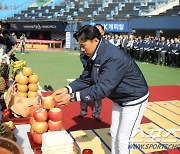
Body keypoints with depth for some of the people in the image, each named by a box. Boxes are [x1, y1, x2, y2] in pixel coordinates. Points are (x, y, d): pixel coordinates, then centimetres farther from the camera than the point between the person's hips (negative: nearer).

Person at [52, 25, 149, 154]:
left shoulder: (115, 58, -34)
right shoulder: (95, 57, -6)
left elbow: (103, 88, -39)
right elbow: (85, 78, -3)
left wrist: (73, 97, -39)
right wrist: (68, 89, -20)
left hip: (134, 99, -8)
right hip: (119, 98, 8)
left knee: (124, 138, 2)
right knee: (114, 133, 19)